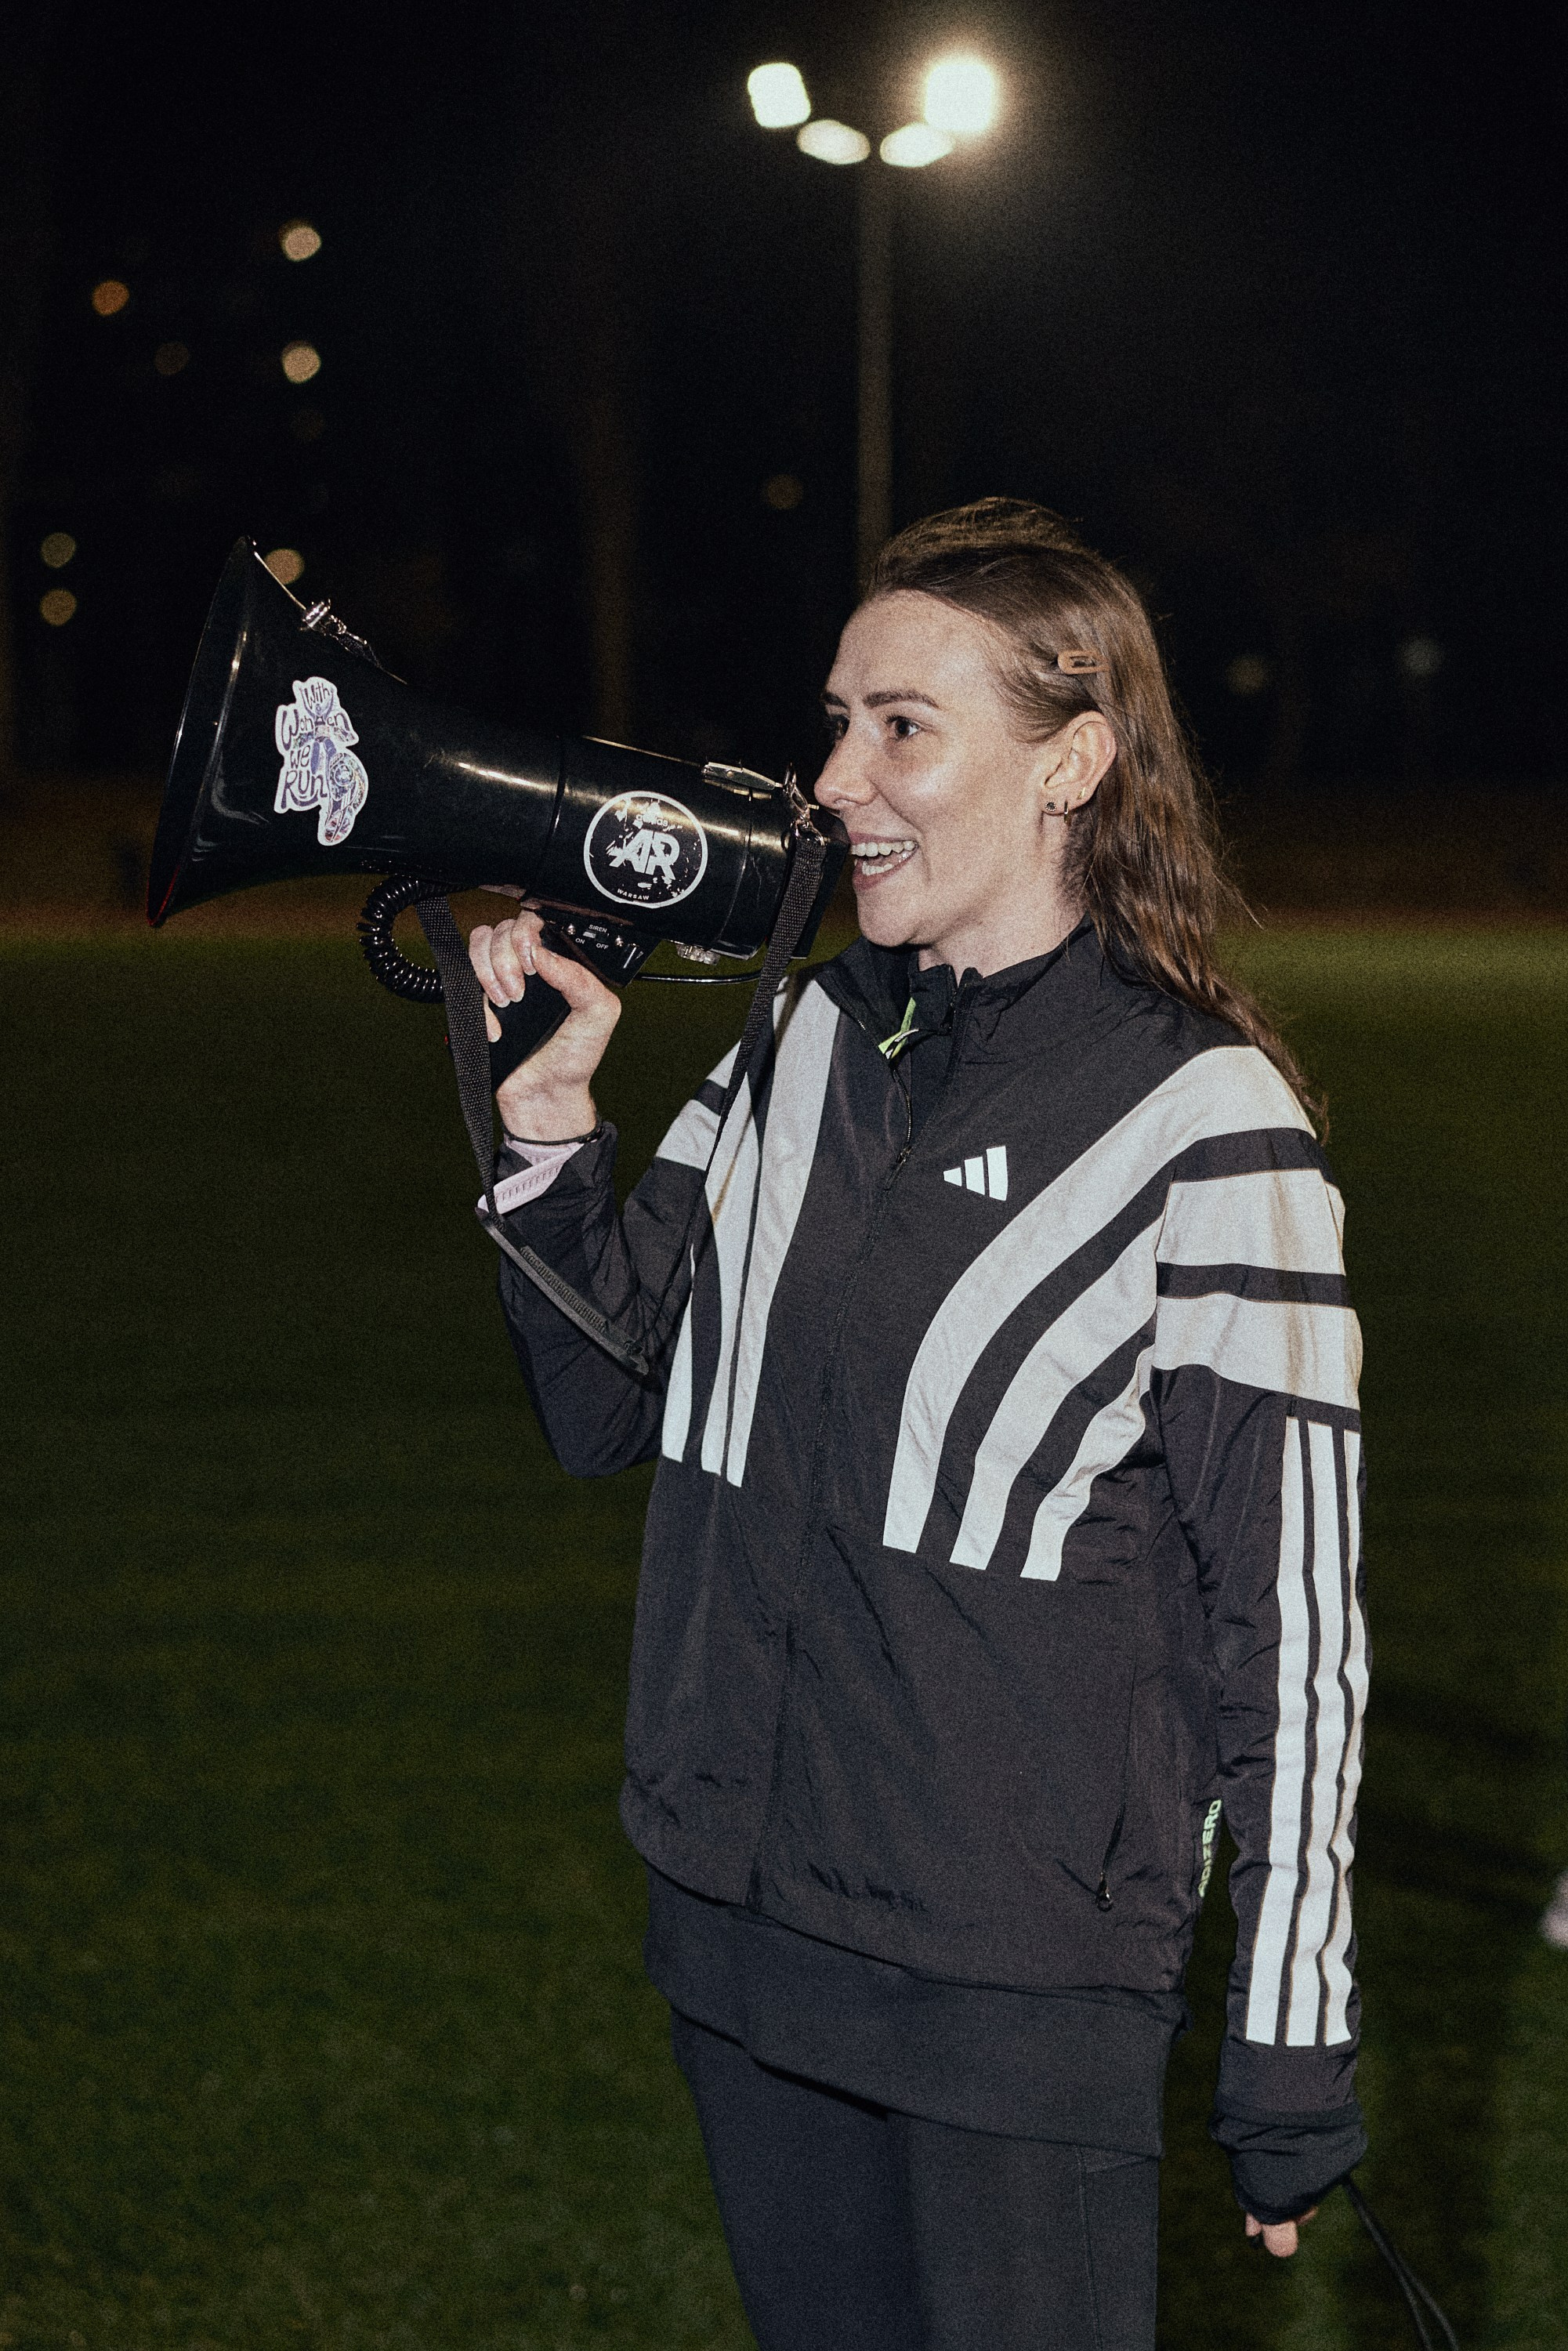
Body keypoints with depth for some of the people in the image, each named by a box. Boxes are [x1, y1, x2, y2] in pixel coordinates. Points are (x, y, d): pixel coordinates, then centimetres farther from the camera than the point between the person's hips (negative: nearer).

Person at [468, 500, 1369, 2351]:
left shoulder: (1203, 1120, -14)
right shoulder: (804, 1040, 4)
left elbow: (1293, 1612, -11)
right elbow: (607, 1412, 9)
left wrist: (1292, 2062, -9)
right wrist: (546, 1122, -7)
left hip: (1020, 1978, -6)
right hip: (738, 1923, 6)